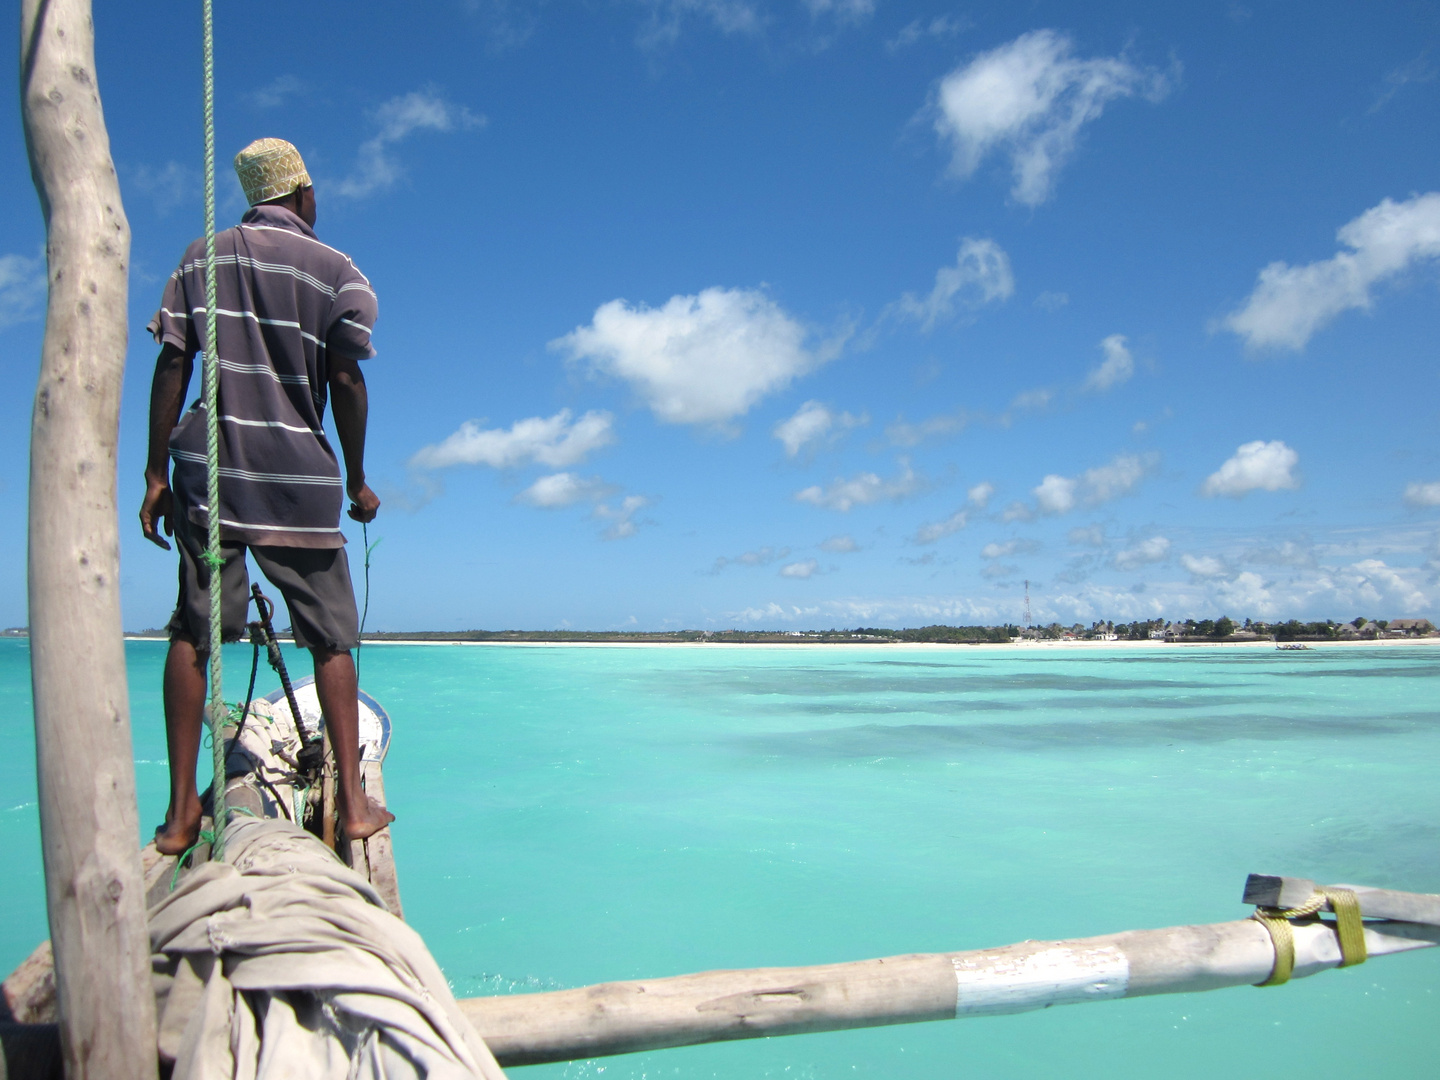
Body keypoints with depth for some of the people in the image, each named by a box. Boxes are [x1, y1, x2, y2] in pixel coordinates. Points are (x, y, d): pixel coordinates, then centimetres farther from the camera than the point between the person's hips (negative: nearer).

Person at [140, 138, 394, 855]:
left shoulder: (201, 259, 11)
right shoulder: (337, 271, 4)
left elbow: (171, 368, 4)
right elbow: (345, 381, -4)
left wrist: (157, 474, 5)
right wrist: (356, 483, 4)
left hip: (206, 473, 2)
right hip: (299, 480, -2)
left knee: (192, 633, 6)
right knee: (330, 637, 5)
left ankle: (180, 810, 5)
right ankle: (353, 803, 3)